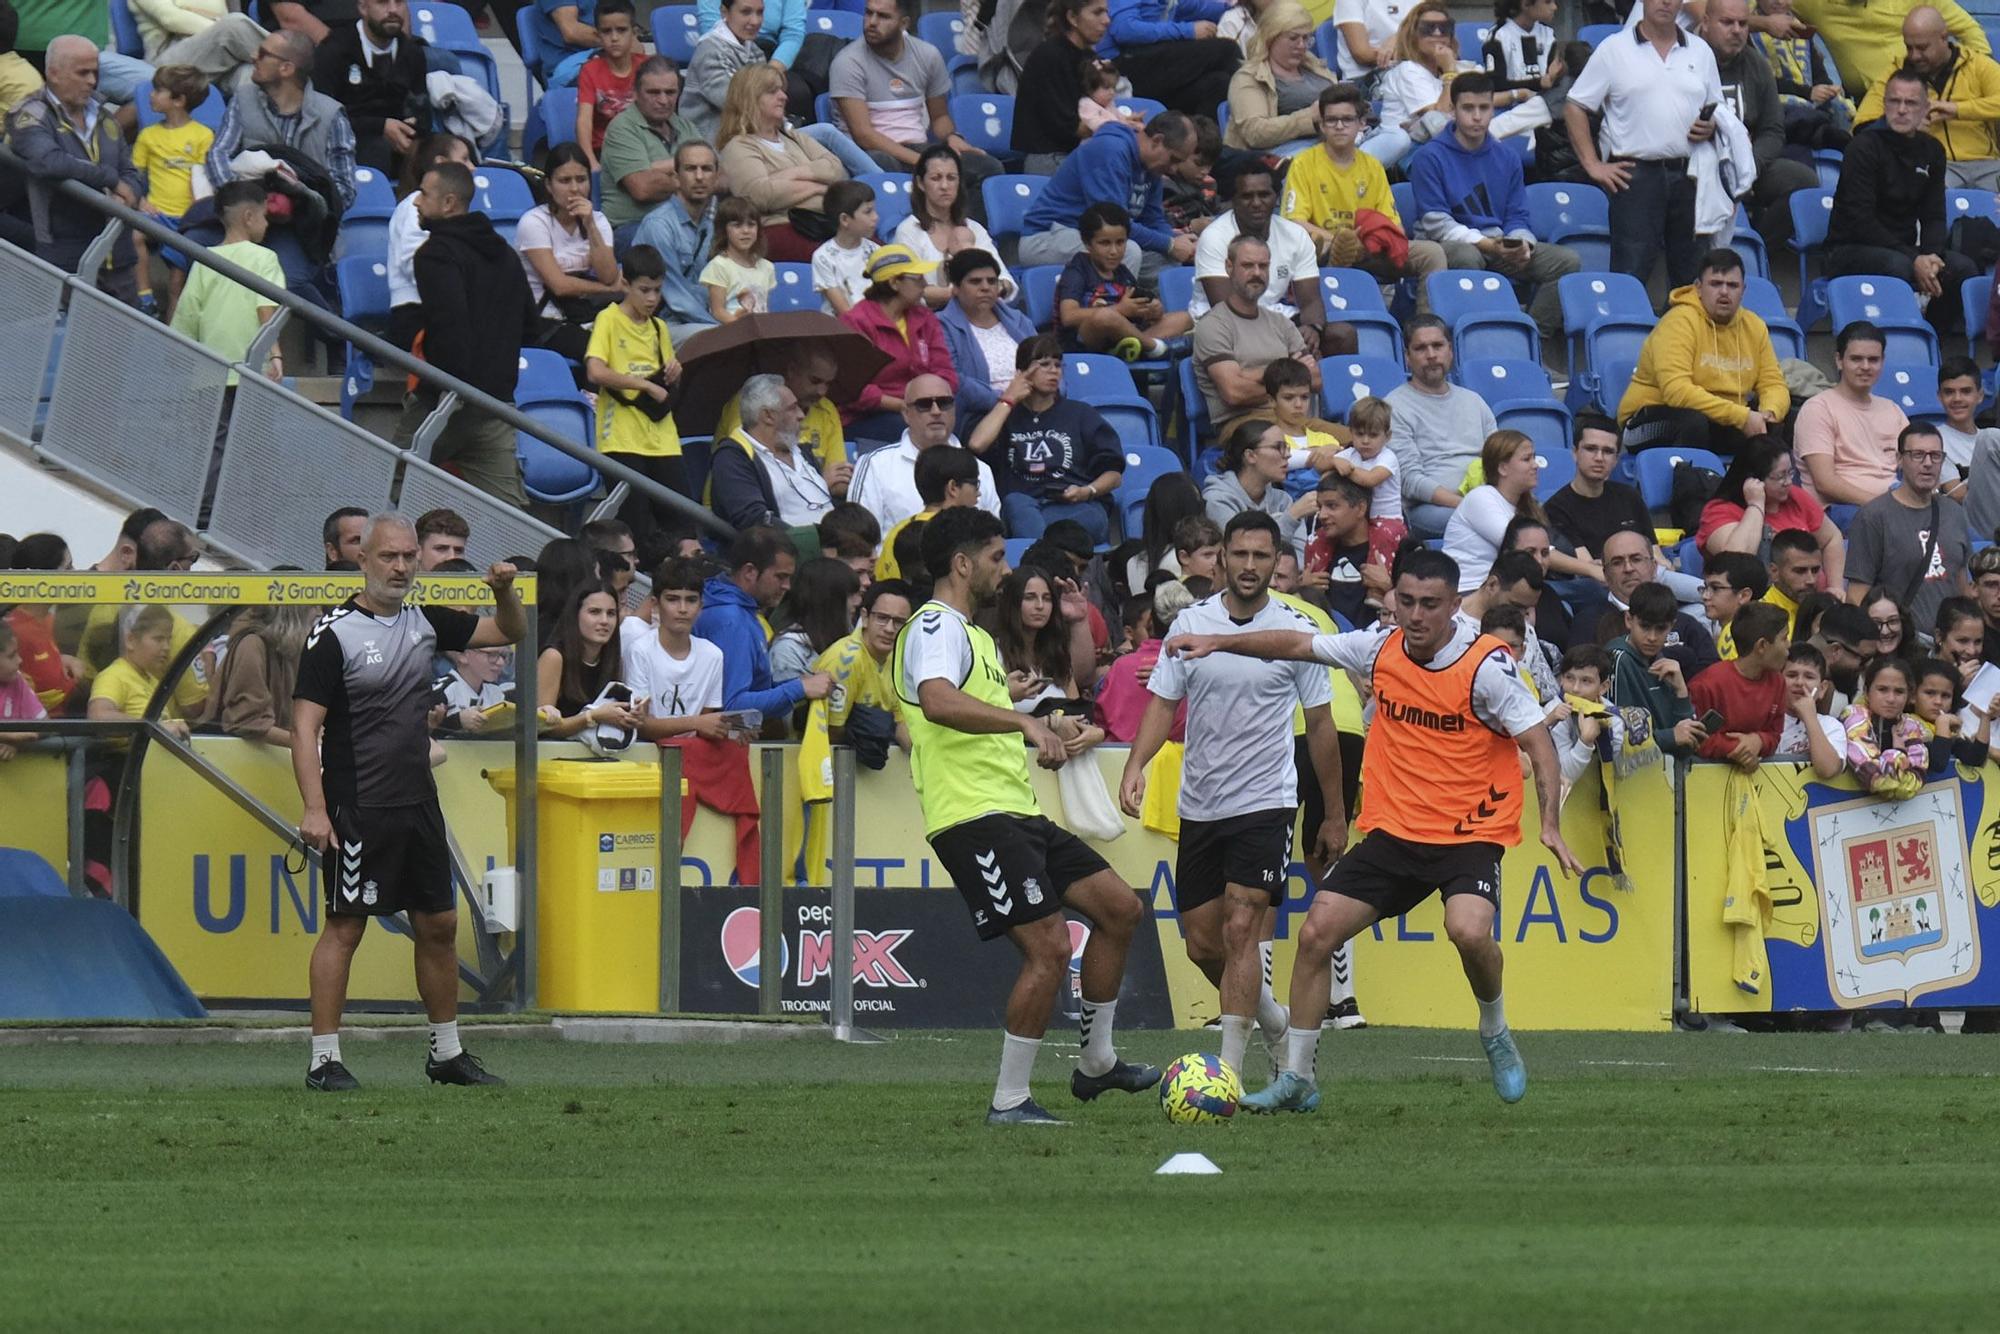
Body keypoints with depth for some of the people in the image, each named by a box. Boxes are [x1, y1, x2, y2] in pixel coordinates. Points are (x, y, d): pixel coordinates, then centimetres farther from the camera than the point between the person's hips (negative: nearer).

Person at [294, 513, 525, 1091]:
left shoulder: (425, 623, 10)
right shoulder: (335, 633, -9)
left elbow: (509, 631, 22)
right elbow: (305, 725, -12)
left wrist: (505, 591, -1)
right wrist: (314, 808, -21)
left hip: (418, 804, 7)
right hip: (357, 809, -7)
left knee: (439, 925, 10)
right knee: (344, 926, -5)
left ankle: (447, 1053, 21)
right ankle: (324, 1059, -2)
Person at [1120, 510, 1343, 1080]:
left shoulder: (1295, 632, -3)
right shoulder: (1191, 623, 2)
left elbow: (1320, 724, 4)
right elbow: (1163, 702, 3)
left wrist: (1334, 815, 7)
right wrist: (1135, 765, -16)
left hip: (1266, 803, -4)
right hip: (1198, 807, 4)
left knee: (1240, 931, -16)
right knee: (1202, 944, 7)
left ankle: (1229, 1074, -15)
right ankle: (1272, 1019, 34)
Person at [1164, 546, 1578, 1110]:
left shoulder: (1486, 666, -15)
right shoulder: (1381, 649, 0)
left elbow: (1538, 744, -14)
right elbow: (1299, 645, 14)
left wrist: (1550, 825, -26)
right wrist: (1220, 642, 9)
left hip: (1471, 834, -5)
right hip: (1394, 830, 5)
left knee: (1468, 930, -30)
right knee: (1316, 932, -4)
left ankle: (1496, 1035, 1)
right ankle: (1295, 1079, 8)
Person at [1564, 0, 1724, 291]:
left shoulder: (1700, 52, 14)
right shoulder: (1614, 51, 2)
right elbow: (1574, 108, 3)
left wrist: (1711, 129, -3)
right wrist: (1593, 165, -4)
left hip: (1689, 175, 4)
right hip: (1637, 175, -4)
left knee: (1690, 277, 6)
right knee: (1630, 277, -9)